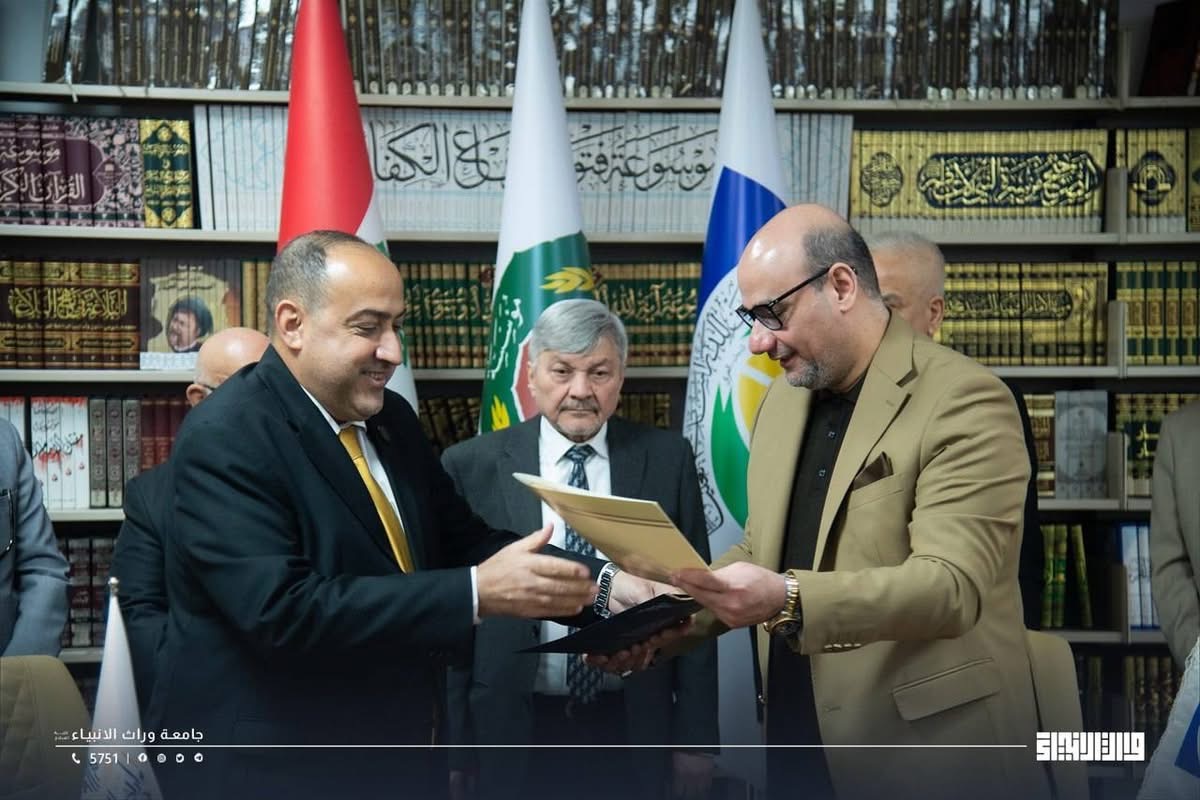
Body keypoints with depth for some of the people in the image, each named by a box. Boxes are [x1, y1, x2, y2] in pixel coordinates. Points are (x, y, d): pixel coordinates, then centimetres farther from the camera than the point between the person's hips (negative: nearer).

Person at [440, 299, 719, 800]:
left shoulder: (667, 460, 0)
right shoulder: (473, 466, -4)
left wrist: (696, 736, 1)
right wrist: (453, 743, -4)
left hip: (630, 727, 1)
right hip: (512, 727, -1)